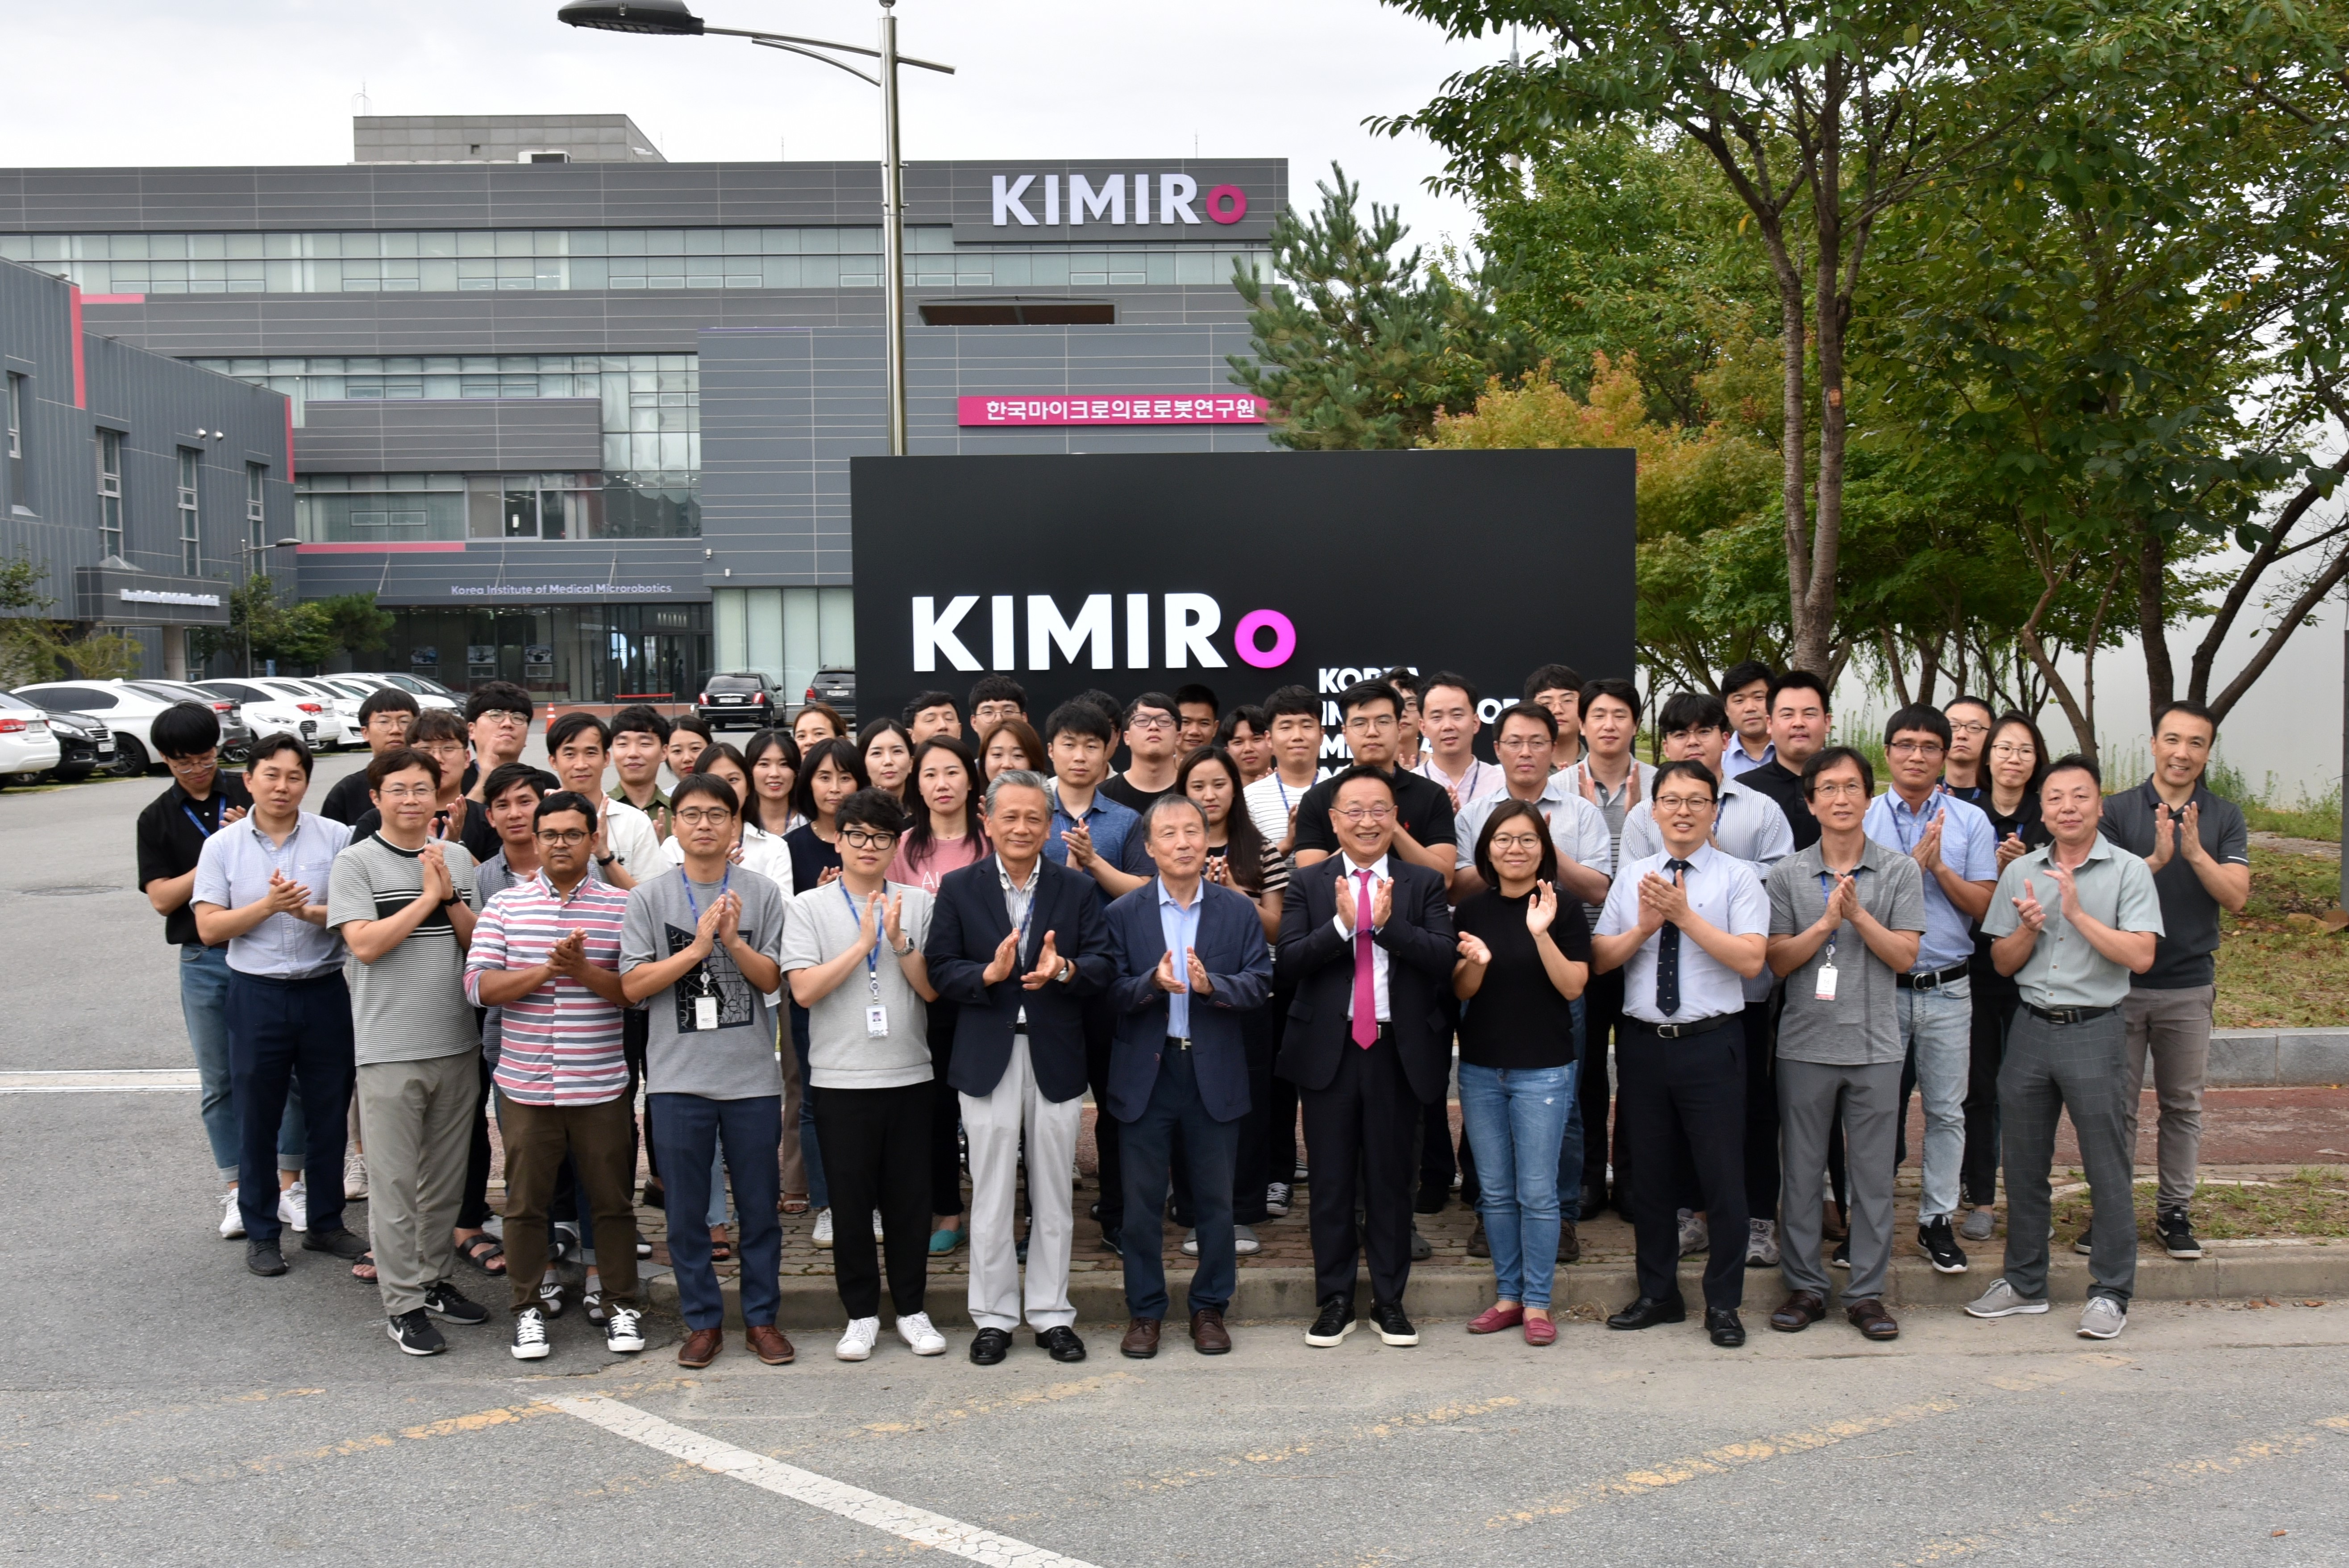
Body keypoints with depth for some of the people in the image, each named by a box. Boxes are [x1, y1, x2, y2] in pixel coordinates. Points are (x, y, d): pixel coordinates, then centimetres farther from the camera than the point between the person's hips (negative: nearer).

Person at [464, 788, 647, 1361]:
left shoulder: (621, 906, 2)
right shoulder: (504, 905, 4)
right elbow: (479, 986, -5)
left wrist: (584, 971, -19)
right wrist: (546, 970, -17)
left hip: (602, 1086, -1)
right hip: (526, 1084, 1)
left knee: (612, 1199, 7)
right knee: (525, 1201, 8)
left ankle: (619, 1303, 21)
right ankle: (528, 1308, 23)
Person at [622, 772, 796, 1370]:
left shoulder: (762, 893, 1)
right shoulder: (649, 897, 1)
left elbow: (773, 980, -1)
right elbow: (633, 986, -4)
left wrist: (733, 941, -17)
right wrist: (698, 948, -13)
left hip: (752, 1075, 0)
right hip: (678, 1075, 0)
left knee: (760, 1205, 8)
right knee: (686, 1209, 8)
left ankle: (761, 1317, 21)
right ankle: (702, 1321, 21)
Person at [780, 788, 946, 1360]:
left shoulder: (918, 904, 6)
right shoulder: (809, 907, 2)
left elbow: (933, 989, 1)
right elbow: (804, 990, -9)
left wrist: (900, 941, -13)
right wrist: (864, 942, -11)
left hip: (910, 1074, 1)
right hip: (841, 1077, -1)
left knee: (910, 1200, 7)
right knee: (849, 1200, 6)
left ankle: (911, 1310, 22)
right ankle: (862, 1313, 20)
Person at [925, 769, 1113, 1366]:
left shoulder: (1077, 888, 4)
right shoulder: (959, 887, 2)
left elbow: (1103, 965, -3)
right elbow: (939, 970, -3)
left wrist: (1065, 970, -23)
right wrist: (988, 974, -21)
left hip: (1057, 1056, 1)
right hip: (988, 1058, -1)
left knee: (1053, 1193, 9)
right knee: (991, 1194, 5)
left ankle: (1051, 1315, 21)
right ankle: (994, 1317, 18)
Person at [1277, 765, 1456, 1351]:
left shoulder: (1424, 883, 5)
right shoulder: (1308, 884, 4)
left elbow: (1445, 957, -9)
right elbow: (1288, 961, -7)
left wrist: (1386, 923, -20)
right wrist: (1342, 924, -20)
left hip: (1400, 1050, 0)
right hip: (1328, 1049, 0)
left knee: (1392, 1177, 9)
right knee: (1332, 1181, 8)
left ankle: (1390, 1300, 22)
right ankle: (1334, 1301, 20)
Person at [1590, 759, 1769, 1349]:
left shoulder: (1737, 878, -1)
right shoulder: (1631, 877, 10)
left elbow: (1750, 959, -14)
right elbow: (1599, 959, 5)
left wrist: (1685, 916, -17)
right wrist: (1643, 928, -11)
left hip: (1711, 1042, -4)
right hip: (1643, 1041, 4)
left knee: (1722, 1177, 3)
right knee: (1648, 1174, 12)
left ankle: (1723, 1304, 17)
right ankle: (1658, 1295, 27)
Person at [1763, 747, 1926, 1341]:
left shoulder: (1900, 871, 3)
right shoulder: (1787, 875, 4)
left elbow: (1904, 956, -3)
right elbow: (1778, 960, -2)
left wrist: (1859, 915, -15)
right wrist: (1827, 922, -15)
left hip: (1874, 1044, 0)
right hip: (1805, 1042, 0)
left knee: (1874, 1173, 5)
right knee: (1802, 1170, 6)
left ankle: (1867, 1292, 16)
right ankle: (1805, 1286, 18)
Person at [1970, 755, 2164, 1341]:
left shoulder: (2129, 871, -3)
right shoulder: (2020, 873, 8)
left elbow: (2141, 956, -14)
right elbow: (2003, 962, 10)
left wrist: (2078, 913, -17)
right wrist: (2029, 928, -9)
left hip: (2094, 1030, -4)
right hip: (2031, 1028, 4)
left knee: (2107, 1169, 1)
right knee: (2023, 1164, 11)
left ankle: (2110, 1292, 13)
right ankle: (2025, 1282, 23)